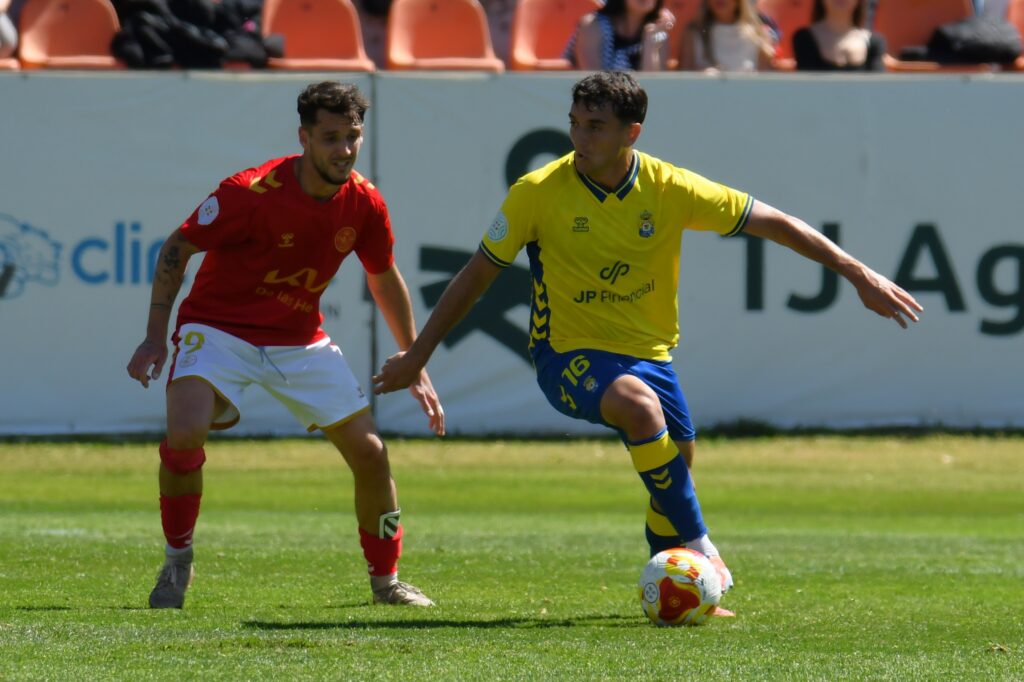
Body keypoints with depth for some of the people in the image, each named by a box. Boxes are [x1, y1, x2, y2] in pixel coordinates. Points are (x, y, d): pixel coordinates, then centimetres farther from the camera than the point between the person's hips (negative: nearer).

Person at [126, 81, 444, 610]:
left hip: (301, 340, 5)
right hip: (218, 327, -5)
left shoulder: (364, 204, -8)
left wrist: (415, 369, 13)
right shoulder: (252, 192, -24)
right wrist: (156, 336, -16)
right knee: (184, 433, -29)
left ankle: (386, 580, 21)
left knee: (370, 452, -1)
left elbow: (384, 280, 10)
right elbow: (177, 249, -11)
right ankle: (177, 561, -6)